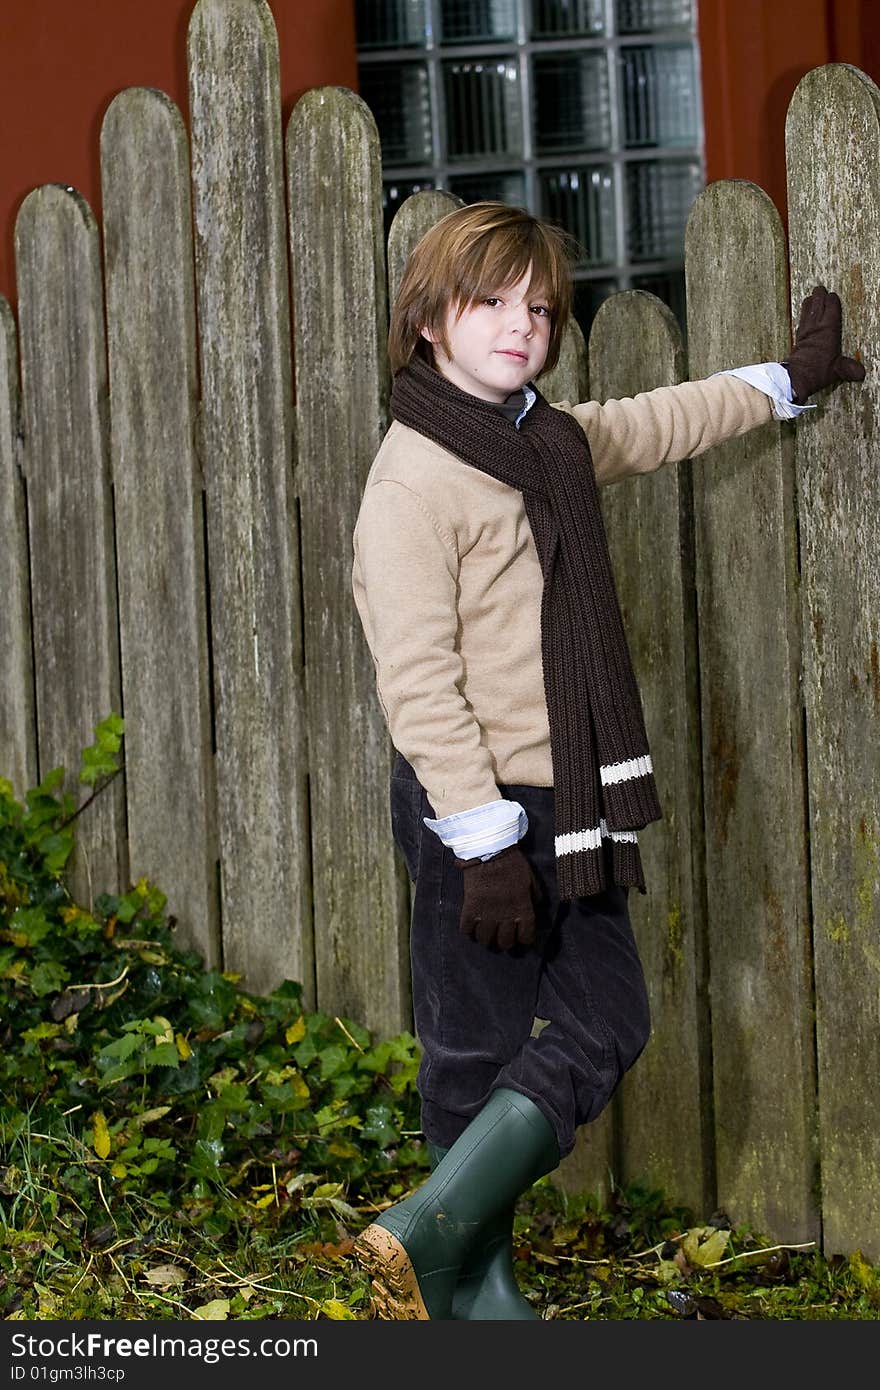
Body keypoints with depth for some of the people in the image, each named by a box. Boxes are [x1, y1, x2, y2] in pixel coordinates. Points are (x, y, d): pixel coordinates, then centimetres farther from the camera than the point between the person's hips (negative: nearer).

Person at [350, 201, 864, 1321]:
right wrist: (484, 843, -22)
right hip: (478, 810, -8)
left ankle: (440, 1233, 12)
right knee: (480, 1052, -1)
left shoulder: (555, 440, 10)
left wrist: (788, 380, 41)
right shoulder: (412, 482, -15)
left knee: (606, 1023, 7)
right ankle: (472, 1279, 9)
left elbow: (663, 424, 32)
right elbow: (417, 683, -20)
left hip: (570, 805, 8)